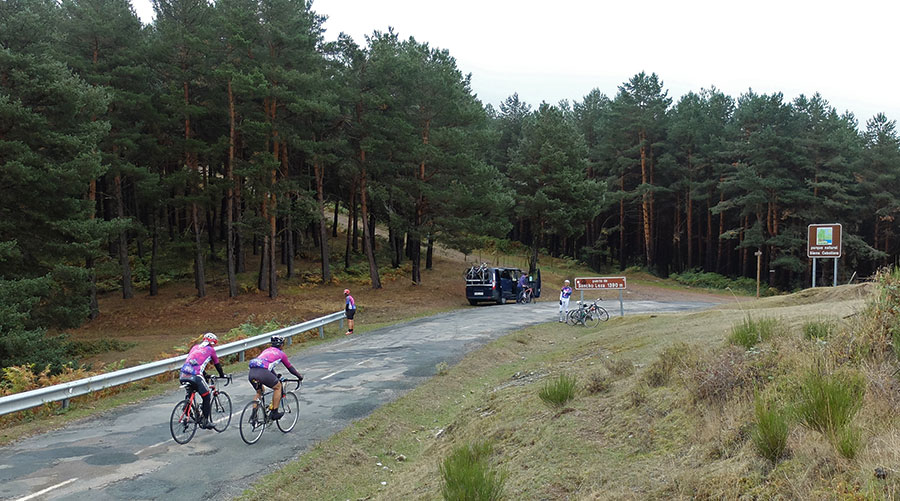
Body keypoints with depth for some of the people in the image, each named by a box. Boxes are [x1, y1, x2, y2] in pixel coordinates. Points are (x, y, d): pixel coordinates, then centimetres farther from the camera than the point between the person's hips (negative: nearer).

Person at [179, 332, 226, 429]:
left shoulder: (195, 347, 27)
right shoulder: (210, 350, 12)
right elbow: (217, 364, 22)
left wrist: (205, 375, 47)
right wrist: (222, 375, 38)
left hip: (183, 376, 6)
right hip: (195, 377, -6)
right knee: (207, 398, 10)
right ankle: (205, 421, 12)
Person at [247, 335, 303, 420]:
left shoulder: (266, 350, 34)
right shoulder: (281, 353, 19)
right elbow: (290, 368, 29)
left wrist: (276, 376, 62)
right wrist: (299, 376, 44)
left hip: (251, 372, 6)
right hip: (262, 372, -6)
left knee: (259, 392, 29)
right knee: (278, 387, 17)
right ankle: (274, 412, 13)